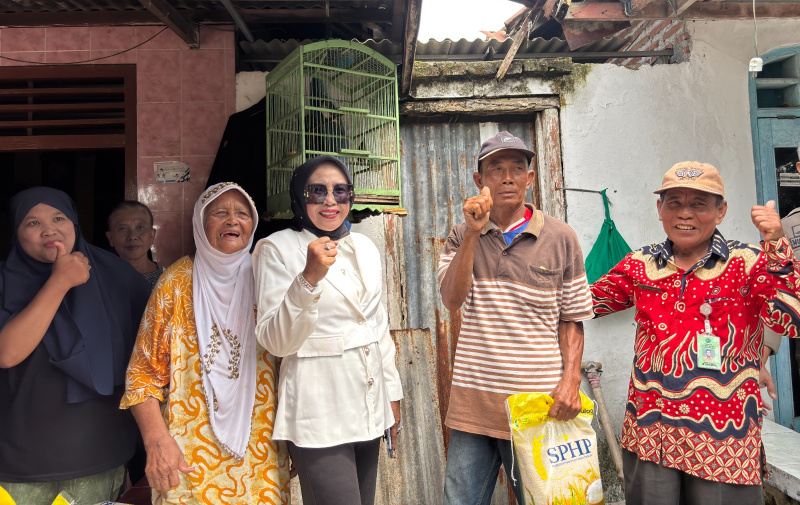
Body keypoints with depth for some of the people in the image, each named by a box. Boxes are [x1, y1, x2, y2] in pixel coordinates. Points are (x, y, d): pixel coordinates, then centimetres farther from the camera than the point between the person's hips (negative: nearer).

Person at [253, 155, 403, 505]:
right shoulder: (277, 247, -8)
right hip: (319, 412, -5)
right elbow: (276, 341, -15)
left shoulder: (366, 248, 9)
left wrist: (393, 393, 16)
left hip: (370, 404, 6)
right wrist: (309, 277, -28)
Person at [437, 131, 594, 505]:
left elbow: (571, 319, 4)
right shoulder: (462, 237, 4)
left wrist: (571, 379, -9)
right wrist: (473, 232, -18)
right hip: (472, 403, 2)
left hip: (537, 403, -1)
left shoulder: (561, 239, 0)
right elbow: (452, 300, -11)